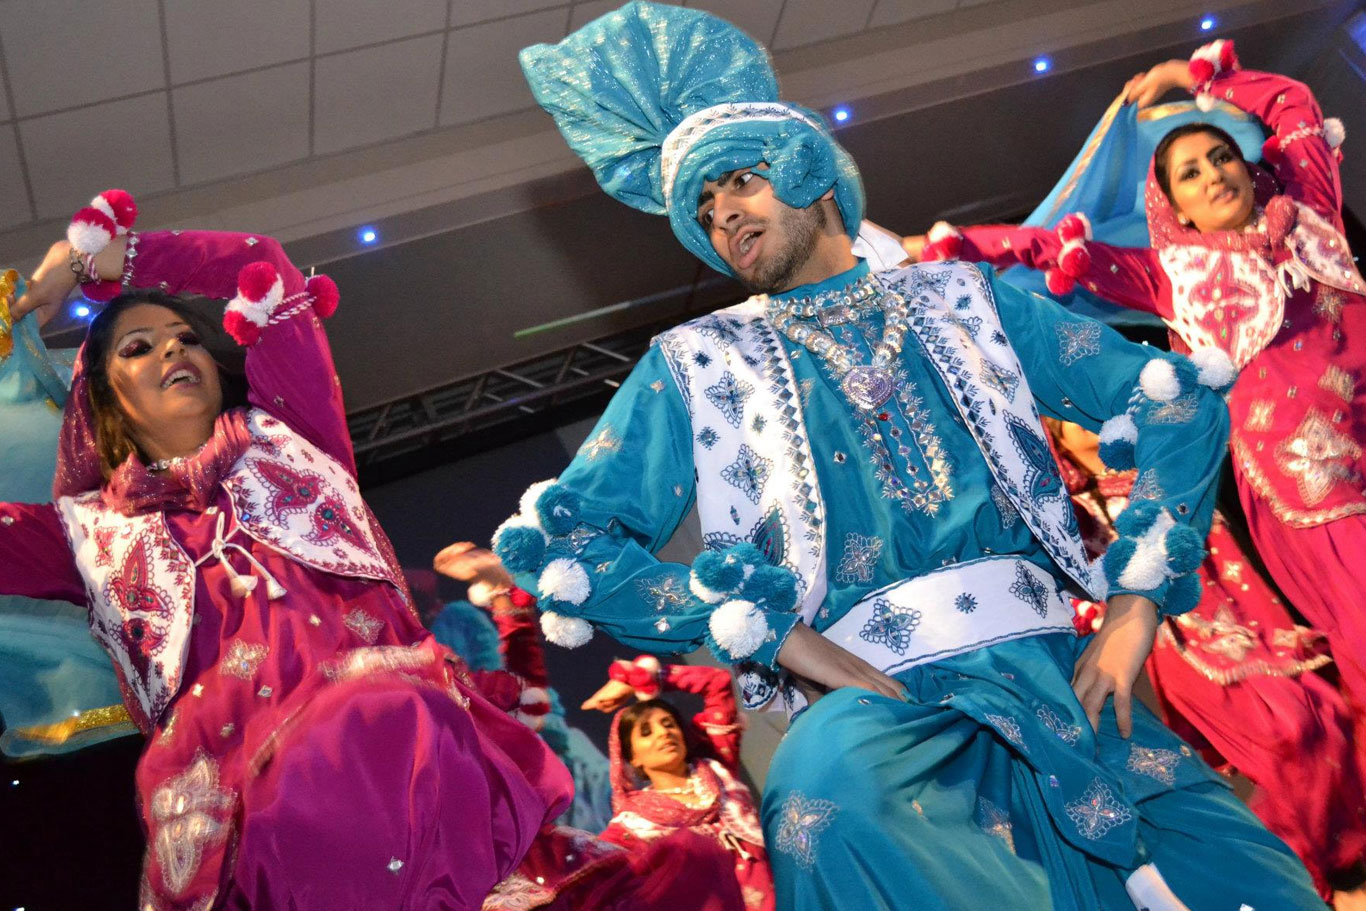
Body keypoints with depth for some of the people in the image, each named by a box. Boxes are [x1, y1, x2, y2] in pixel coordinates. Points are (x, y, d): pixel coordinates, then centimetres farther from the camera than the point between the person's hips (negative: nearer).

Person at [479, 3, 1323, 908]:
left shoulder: (959, 300, 18)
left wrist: (1135, 606, 1)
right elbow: (556, 538, 1)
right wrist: (786, 638, -8)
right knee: (825, 800, -36)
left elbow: (1181, 399, 15)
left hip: (1055, 666, 2)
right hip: (879, 698, -1)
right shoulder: (698, 365, 14)